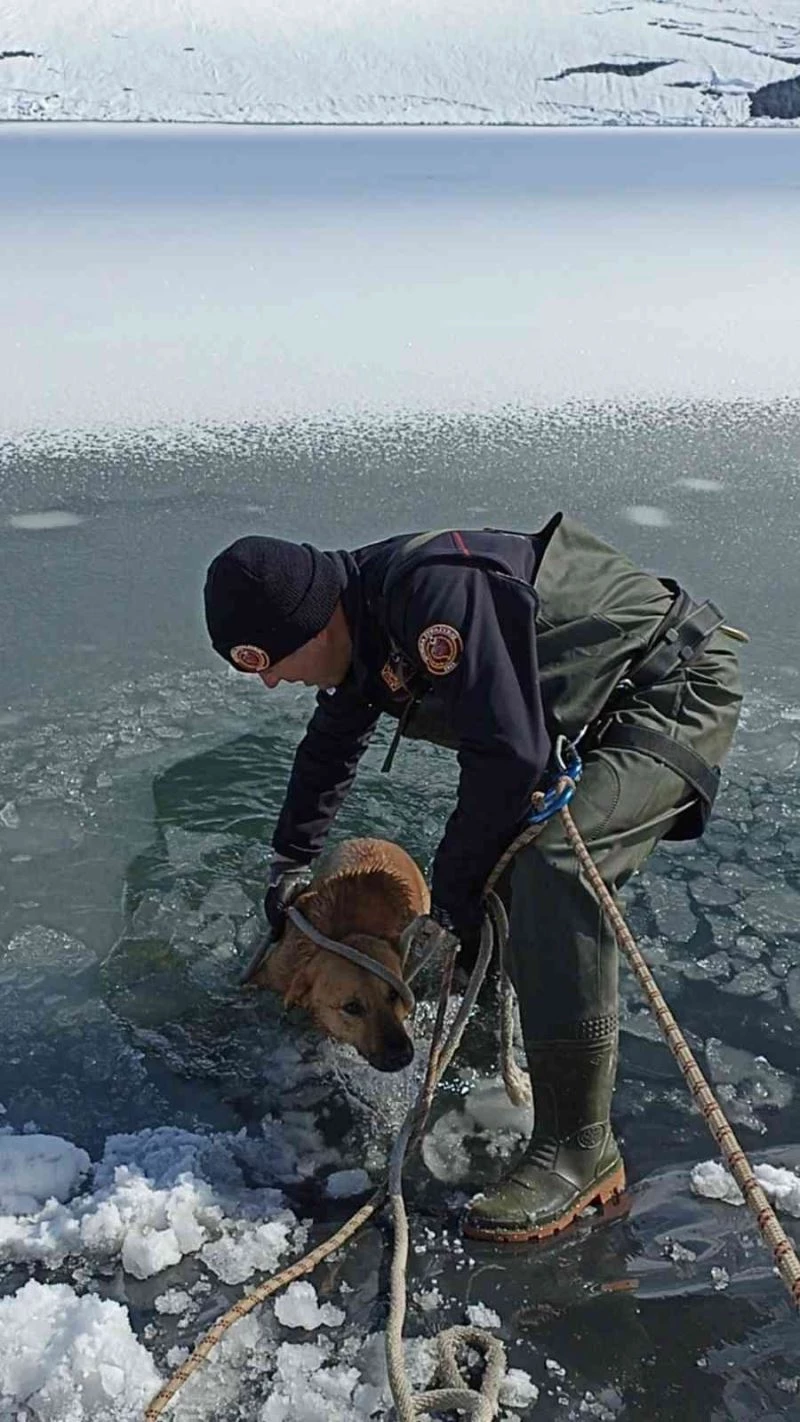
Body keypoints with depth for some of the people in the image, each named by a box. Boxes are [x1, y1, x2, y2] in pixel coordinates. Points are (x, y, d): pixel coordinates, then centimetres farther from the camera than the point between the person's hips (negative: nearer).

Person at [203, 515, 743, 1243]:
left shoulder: (433, 592, -31)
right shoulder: (363, 621, 1)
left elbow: (508, 753, -29)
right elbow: (330, 745, 19)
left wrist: (454, 888, -15)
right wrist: (290, 866, 29)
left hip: (679, 687, -10)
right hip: (589, 713, 10)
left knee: (554, 866, -26)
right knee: (497, 865, 12)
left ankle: (579, 1146, -20)